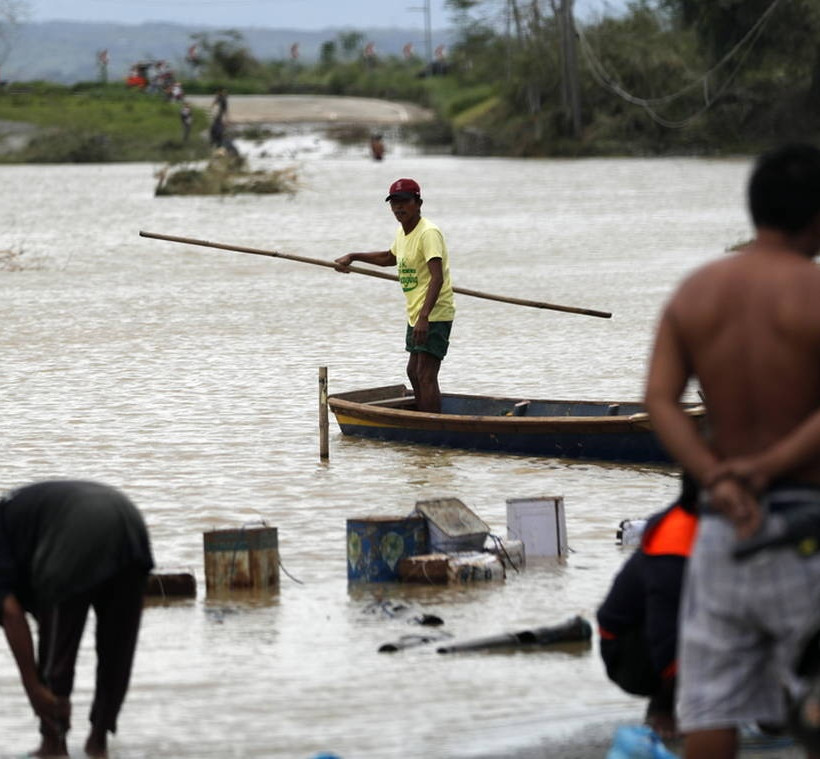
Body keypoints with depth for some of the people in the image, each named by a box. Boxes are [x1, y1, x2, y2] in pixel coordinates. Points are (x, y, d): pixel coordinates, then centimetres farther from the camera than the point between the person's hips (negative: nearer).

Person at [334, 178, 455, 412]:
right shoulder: (402, 232, 12)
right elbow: (390, 258, 35)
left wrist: (424, 317, -37)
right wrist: (353, 257, 33)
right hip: (416, 314, 11)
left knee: (426, 375, -16)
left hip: (434, 314, -11)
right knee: (414, 372, 20)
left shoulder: (428, 233, -18)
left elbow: (437, 278, -28)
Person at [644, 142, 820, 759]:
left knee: (713, 698, 7)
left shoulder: (693, 292, 5)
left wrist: (719, 482, -14)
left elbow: (660, 401, -5)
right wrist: (766, 468, -18)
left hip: (723, 524, 5)